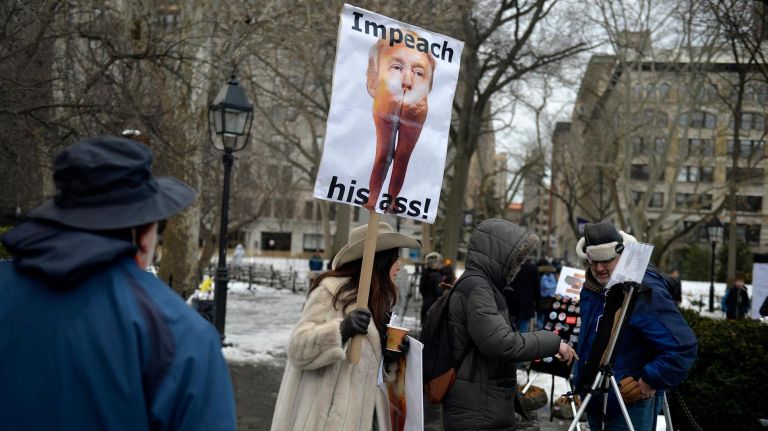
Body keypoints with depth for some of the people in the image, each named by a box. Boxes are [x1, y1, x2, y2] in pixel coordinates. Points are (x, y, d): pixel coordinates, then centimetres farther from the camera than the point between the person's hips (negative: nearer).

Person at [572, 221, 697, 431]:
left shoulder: (645, 292, -23)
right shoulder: (591, 287, 4)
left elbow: (683, 347, -26)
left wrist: (650, 383, -22)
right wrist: (581, 377, 22)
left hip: (631, 403, -8)